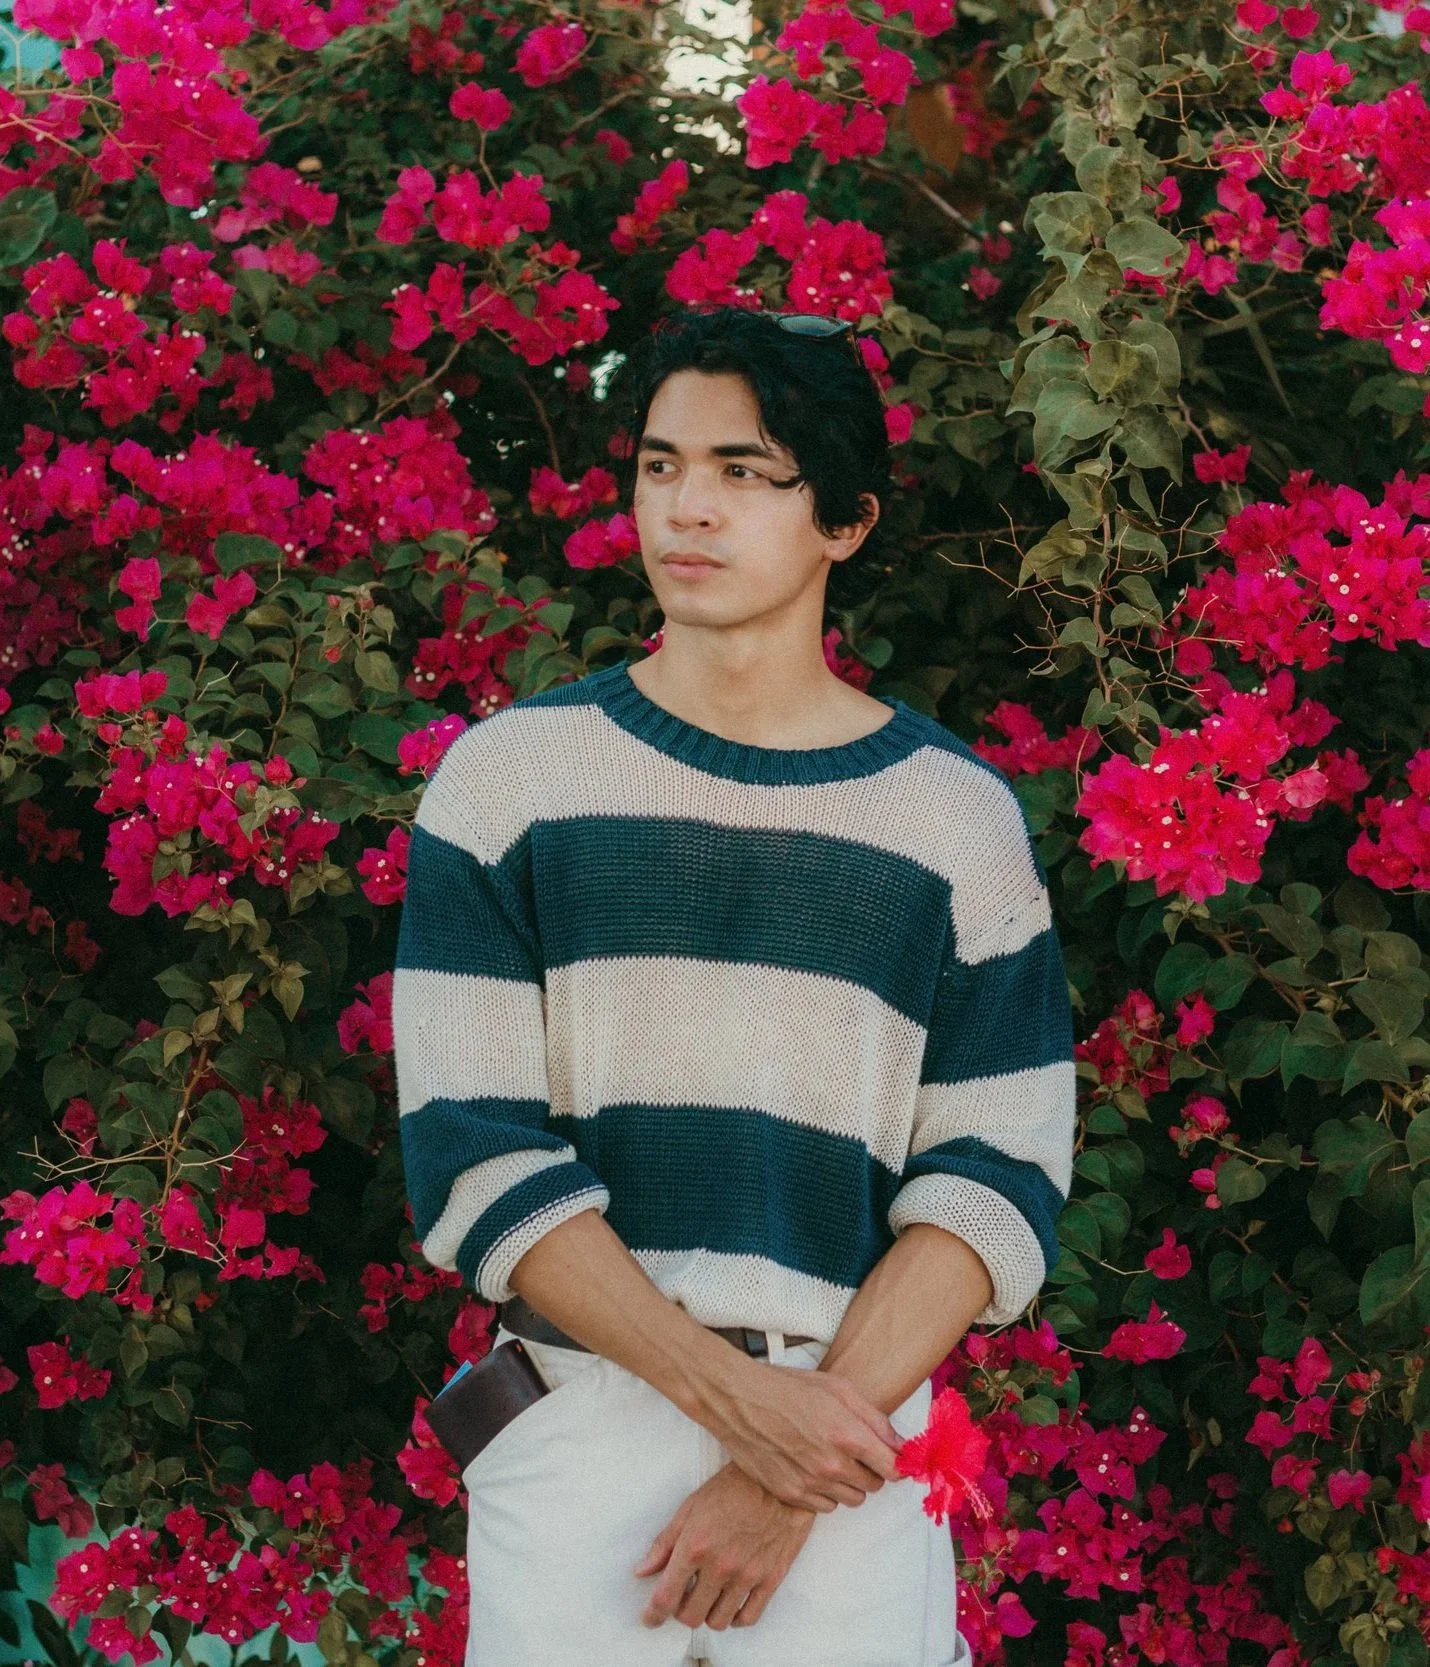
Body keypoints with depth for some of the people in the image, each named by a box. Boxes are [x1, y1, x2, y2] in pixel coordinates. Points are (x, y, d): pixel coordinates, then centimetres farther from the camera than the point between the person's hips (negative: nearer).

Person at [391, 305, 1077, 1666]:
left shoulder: (960, 817, 5)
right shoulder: (506, 778, 3)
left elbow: (994, 1187, -1)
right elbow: (474, 1157, -5)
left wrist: (790, 1478, -13)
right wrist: (733, 1397, -16)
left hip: (852, 1430, 0)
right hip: (572, 1432, 0)